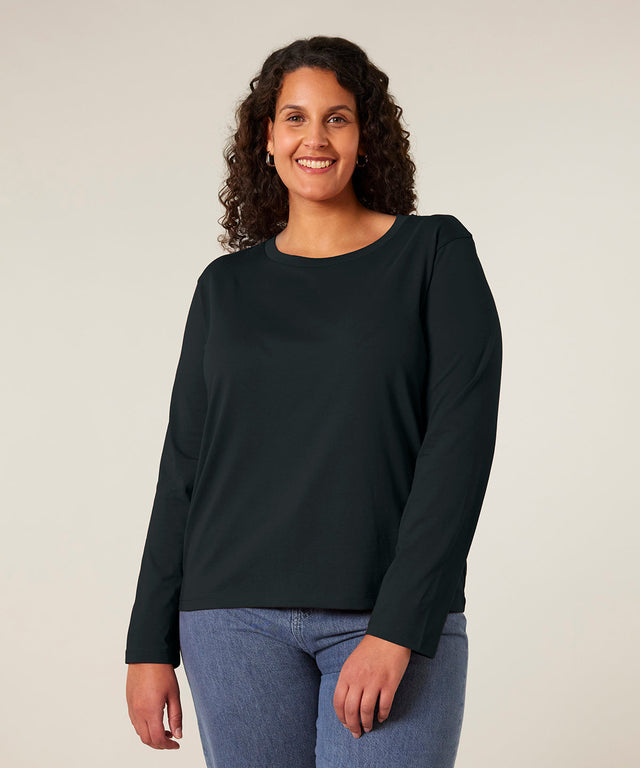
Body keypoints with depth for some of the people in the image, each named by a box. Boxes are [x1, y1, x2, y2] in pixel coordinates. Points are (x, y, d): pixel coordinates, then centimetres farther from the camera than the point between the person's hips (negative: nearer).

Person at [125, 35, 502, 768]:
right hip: (238, 619, 3)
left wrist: (397, 629, -15)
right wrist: (150, 645, 6)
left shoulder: (435, 254, 1)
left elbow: (461, 442, -7)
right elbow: (183, 468, 11)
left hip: (396, 621, -2)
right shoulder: (227, 286, 10)